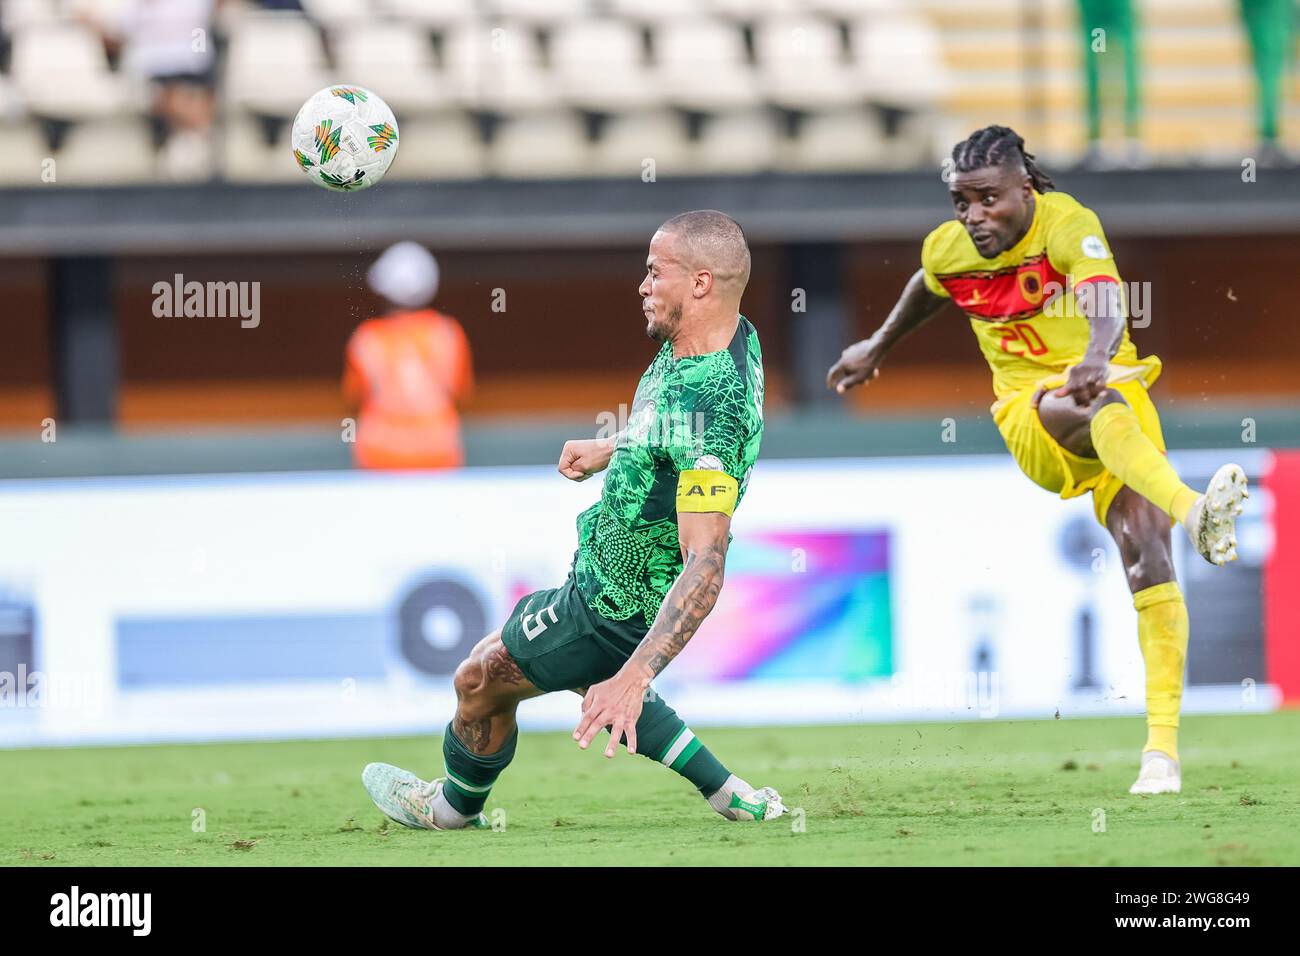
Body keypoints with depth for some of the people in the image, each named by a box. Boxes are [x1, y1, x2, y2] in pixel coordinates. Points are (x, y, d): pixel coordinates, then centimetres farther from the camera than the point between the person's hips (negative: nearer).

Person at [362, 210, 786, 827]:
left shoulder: (708, 410, -38)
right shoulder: (734, 336, -9)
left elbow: (706, 567, -42)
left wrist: (633, 679, -47)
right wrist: (609, 450, 23)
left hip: (616, 609, -9)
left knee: (480, 682, 12)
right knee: (586, 677, 34)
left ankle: (455, 806, 41)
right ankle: (727, 794, 31)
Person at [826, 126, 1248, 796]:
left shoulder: (1066, 223, -16)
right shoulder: (946, 250, -1)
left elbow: (1106, 301, -36)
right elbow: (927, 290, 25)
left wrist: (1096, 358, -57)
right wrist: (878, 346, 41)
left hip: (1110, 388, -1)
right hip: (1031, 420, 1)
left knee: (1146, 557, -17)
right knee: (1085, 408, -37)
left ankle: (1163, 740, -17)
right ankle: (1193, 511, -64)